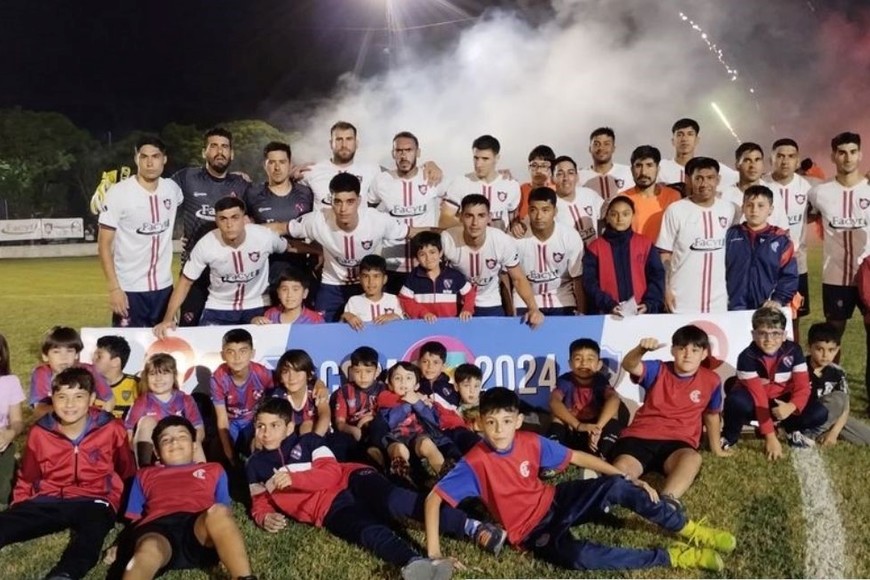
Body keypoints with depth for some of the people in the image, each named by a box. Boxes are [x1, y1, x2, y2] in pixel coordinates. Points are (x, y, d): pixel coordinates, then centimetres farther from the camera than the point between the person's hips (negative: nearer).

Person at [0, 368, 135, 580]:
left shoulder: (111, 429, -1)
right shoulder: (39, 432, 4)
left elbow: (126, 472, 12)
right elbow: (26, 479, 19)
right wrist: (18, 512, 9)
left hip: (93, 501, -3)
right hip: (47, 502, 3)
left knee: (90, 533, -38)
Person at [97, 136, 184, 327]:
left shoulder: (172, 189, 2)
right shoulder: (118, 193, -11)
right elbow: (104, 244, -10)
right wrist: (114, 288, -16)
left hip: (164, 287, 4)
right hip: (129, 289, -4)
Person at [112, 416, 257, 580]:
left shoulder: (213, 470, 33)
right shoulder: (145, 475, 36)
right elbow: (134, 517, 25)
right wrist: (120, 545, 5)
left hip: (199, 526, 0)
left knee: (219, 511, -36)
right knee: (149, 549, -37)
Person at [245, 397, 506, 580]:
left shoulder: (307, 441, 8)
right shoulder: (255, 465, 14)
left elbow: (331, 474, -3)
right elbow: (260, 502, 15)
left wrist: (293, 478, -15)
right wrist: (265, 517, -9)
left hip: (351, 481, 0)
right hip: (330, 510, 0)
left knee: (394, 500, -33)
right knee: (371, 532, -34)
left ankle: (473, 528, -41)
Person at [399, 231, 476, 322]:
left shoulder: (454, 275, 3)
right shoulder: (413, 277, 4)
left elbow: (469, 293, 13)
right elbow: (405, 300, 4)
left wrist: (467, 310, -4)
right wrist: (423, 313, -9)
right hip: (423, 323, 0)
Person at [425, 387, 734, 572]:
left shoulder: (531, 443, -10)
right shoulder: (475, 463, -23)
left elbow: (576, 457, 1)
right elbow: (433, 498, -23)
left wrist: (628, 478, 0)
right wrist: (434, 552, -30)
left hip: (554, 501, 4)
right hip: (531, 530, -4)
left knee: (617, 487, -18)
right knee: (579, 556, -34)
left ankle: (690, 530, -1)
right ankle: (672, 557, -23)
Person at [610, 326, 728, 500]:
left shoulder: (711, 381, 4)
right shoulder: (658, 370, 0)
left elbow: (711, 415, 21)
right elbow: (629, 366, -21)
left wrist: (716, 448, 31)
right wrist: (641, 349, -43)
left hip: (678, 442, 0)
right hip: (640, 436, 1)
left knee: (693, 458, -38)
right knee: (621, 470, -33)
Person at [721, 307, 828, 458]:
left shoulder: (793, 351, -14)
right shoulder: (747, 357, -24)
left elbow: (802, 386, -15)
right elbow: (758, 397, -26)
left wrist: (791, 407, -40)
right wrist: (770, 437, -28)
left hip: (782, 403, 3)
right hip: (756, 404, -3)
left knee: (819, 413, -22)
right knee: (736, 401, -37)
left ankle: (790, 429, 11)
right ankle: (730, 436, -6)